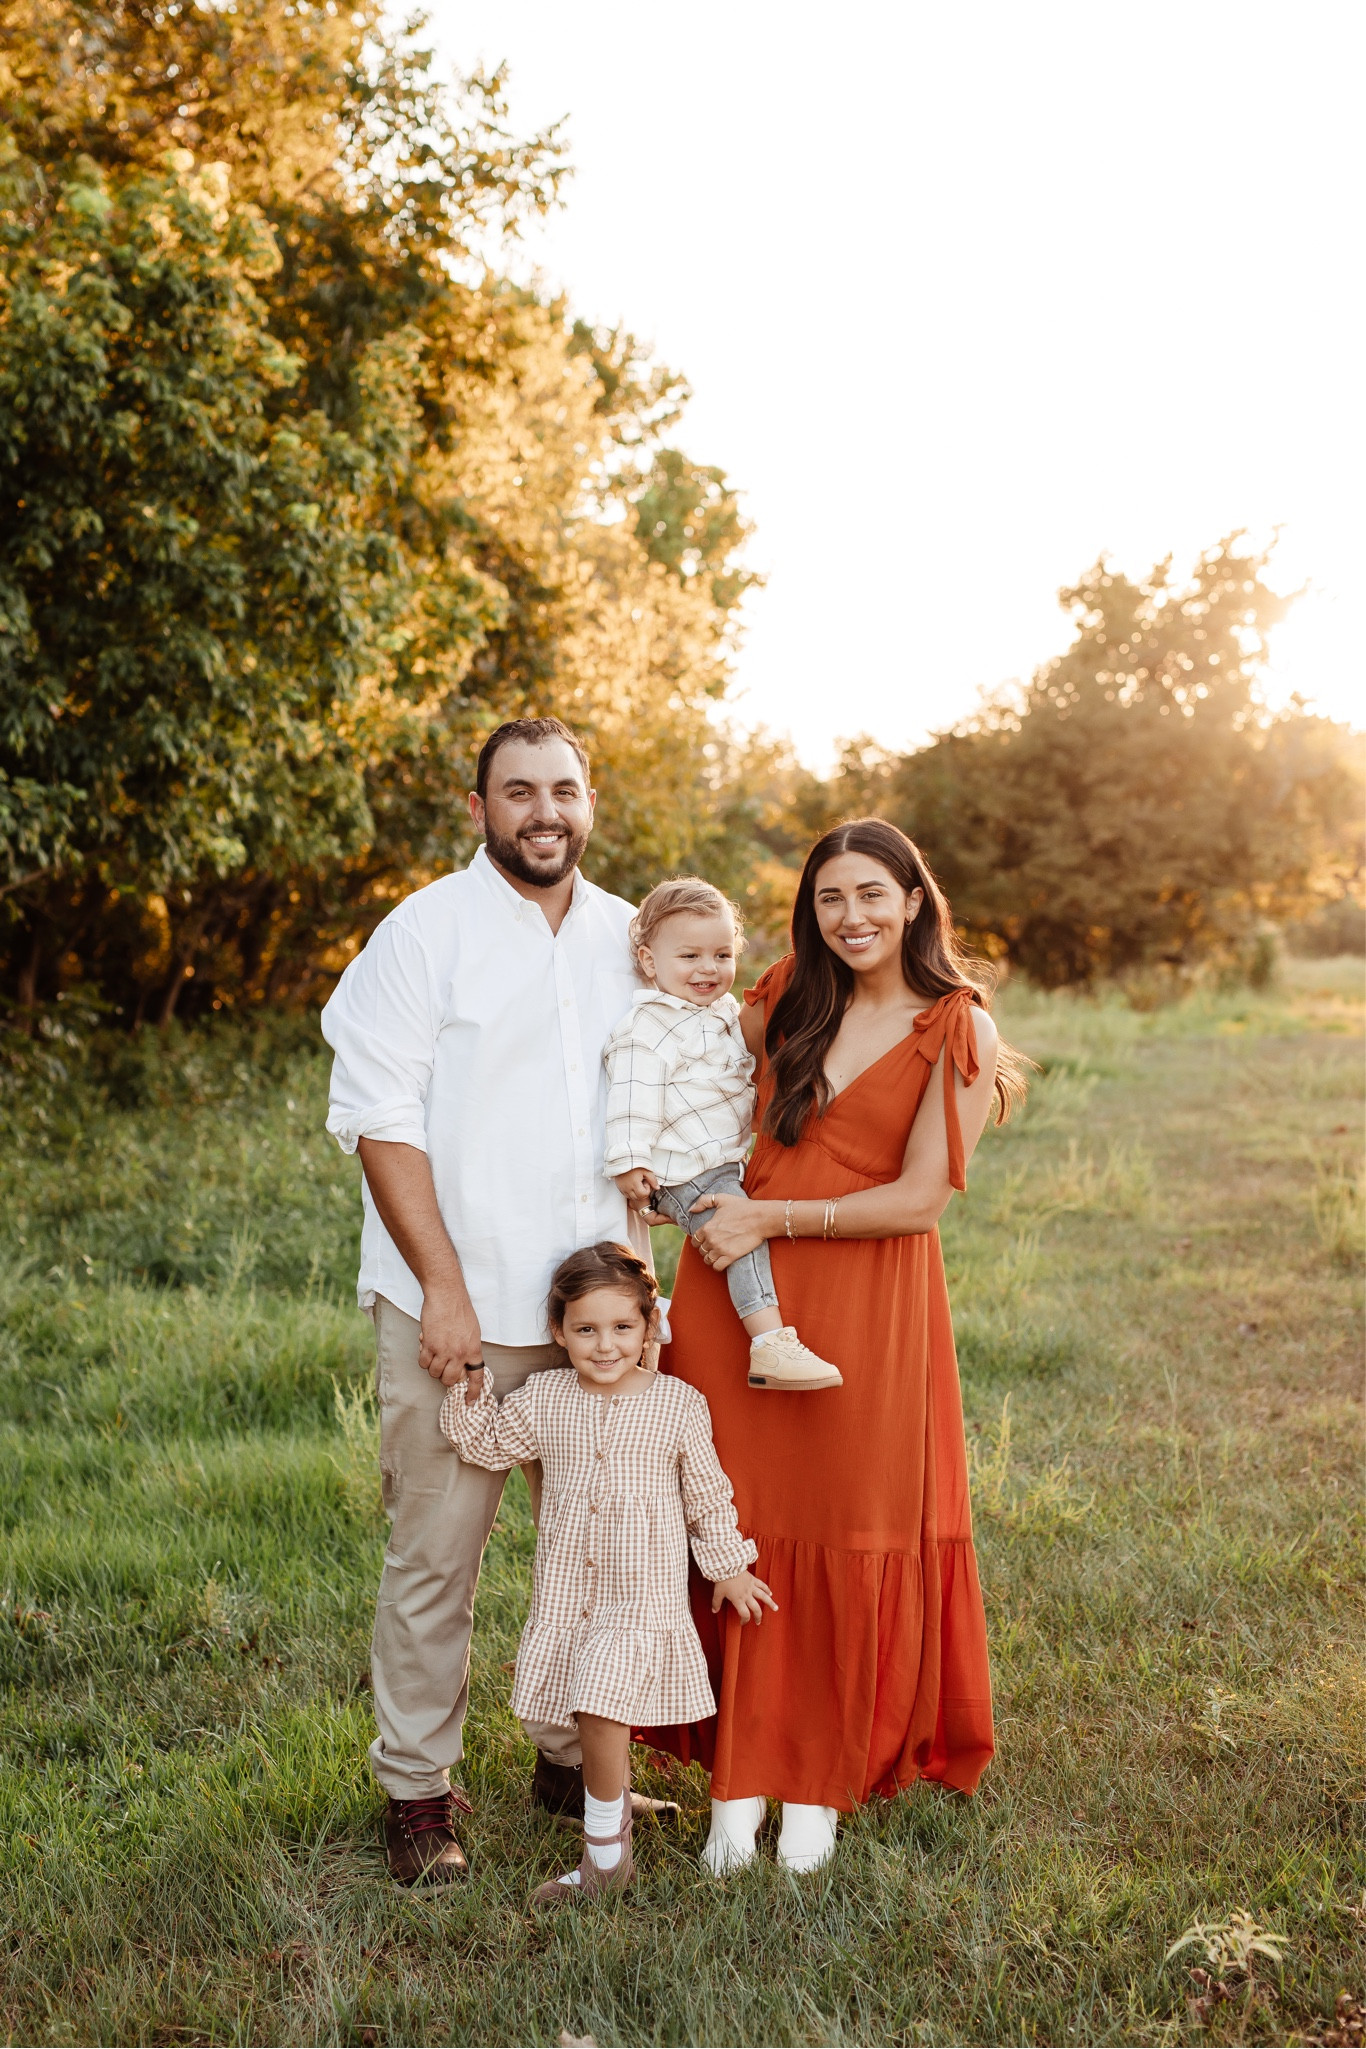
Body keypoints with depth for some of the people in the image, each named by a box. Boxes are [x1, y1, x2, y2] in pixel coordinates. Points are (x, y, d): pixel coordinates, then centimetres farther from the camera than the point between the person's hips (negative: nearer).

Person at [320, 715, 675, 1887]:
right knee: (436, 1555, -1)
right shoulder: (427, 931, -5)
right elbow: (380, 1118, -9)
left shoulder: (628, 938, 10)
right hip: (456, 1307, -5)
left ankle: (576, 1758, 28)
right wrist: (444, 1287, -14)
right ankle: (418, 1793, 13)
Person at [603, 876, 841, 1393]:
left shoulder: (724, 1012, 15)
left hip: (728, 1162, 10)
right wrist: (629, 1161, -25)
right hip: (686, 1175, -10)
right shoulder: (649, 1026, -15)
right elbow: (635, 1095, -21)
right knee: (744, 1236, -21)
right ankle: (770, 1345, -28)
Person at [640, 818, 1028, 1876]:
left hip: (864, 1308, -3)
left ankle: (821, 1784, 20)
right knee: (740, 1522, 6)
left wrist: (771, 1216, -13)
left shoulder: (958, 1032, -5)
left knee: (850, 1537, 5)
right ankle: (740, 1774, 17)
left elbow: (919, 1199, -10)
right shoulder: (787, 1000, 8)